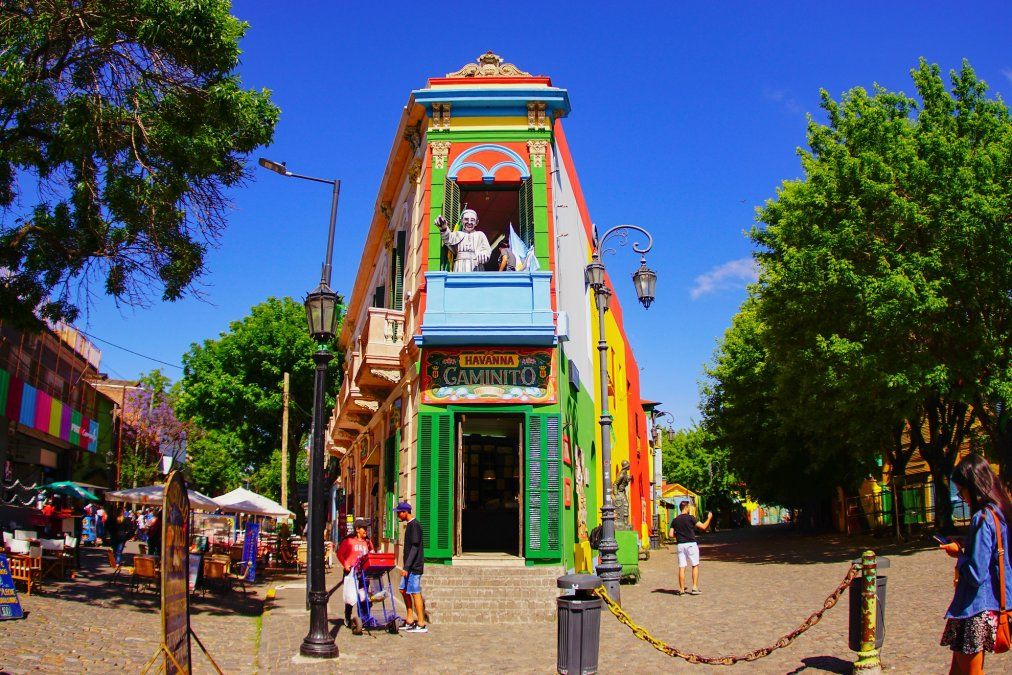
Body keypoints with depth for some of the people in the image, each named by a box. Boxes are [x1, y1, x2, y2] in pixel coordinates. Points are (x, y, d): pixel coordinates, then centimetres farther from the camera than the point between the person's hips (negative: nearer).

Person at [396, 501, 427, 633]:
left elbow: (415, 548, -21)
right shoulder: (409, 525, 15)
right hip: (409, 566, 10)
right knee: (404, 590, 14)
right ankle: (409, 621, 21)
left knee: (415, 593, -6)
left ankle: (421, 625, 0)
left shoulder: (414, 525, -15)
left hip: (415, 566, -10)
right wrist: (405, 566, 21)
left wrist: (406, 566, -23)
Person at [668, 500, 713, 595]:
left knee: (681, 567, 5)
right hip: (691, 544, -4)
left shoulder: (675, 520, 5)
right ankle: (695, 588, 3)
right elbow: (703, 527, -7)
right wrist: (709, 518, 9)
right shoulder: (690, 518, -8)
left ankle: (682, 589, 7)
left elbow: (670, 534, 2)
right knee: (695, 566, 7)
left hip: (680, 544, 4)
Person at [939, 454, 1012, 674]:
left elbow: (975, 574, -24)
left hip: (976, 608, -9)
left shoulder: (982, 519, -21)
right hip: (993, 603, 9)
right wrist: (965, 546, 9)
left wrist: (959, 554, -7)